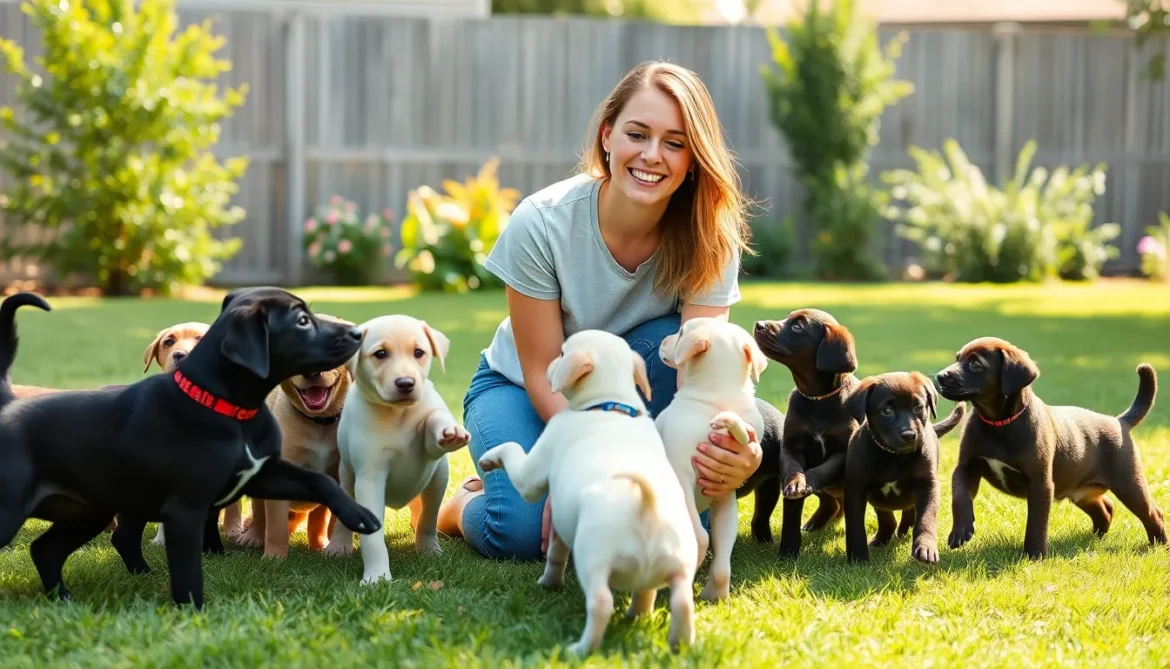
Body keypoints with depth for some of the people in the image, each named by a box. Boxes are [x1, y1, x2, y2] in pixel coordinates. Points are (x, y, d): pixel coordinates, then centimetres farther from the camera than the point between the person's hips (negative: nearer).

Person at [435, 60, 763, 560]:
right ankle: (461, 504, 7)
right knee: (522, 531, -29)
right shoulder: (541, 223, -27)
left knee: (668, 342, -32)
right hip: (522, 388, -2)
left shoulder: (709, 241, -22)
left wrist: (724, 448, -54)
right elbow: (543, 373, -22)